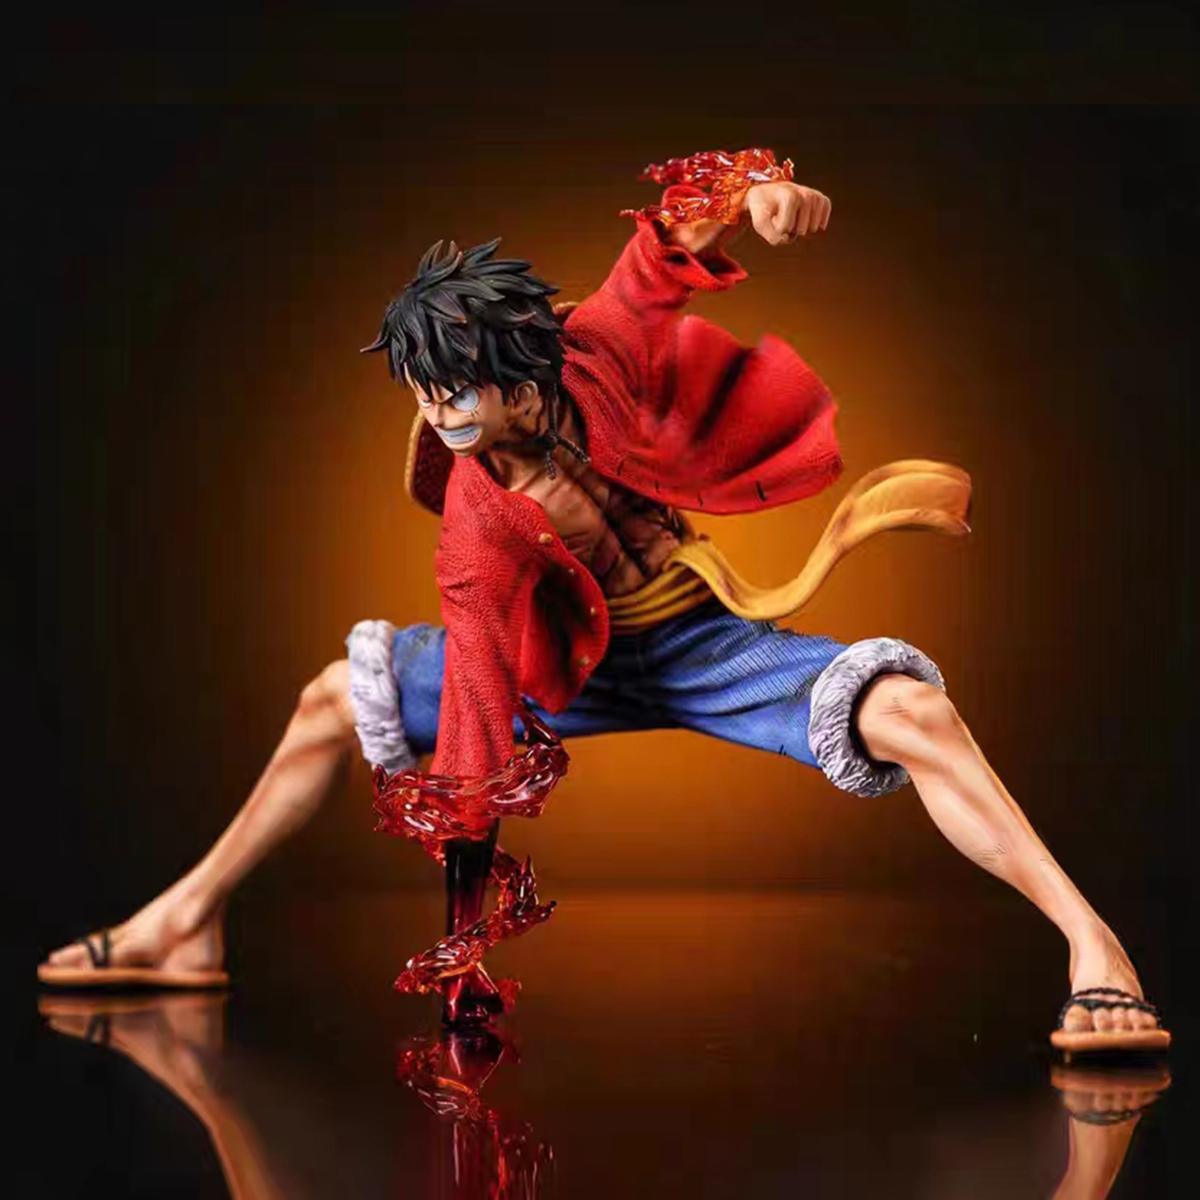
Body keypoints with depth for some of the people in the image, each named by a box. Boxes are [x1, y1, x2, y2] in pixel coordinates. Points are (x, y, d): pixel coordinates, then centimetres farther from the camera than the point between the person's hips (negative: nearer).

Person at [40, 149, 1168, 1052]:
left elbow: (681, 226, -15)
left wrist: (755, 189, -40)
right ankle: (189, 920, 17)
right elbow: (477, 710, -22)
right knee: (339, 697, -1)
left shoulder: (597, 348, -23)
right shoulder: (479, 528, -22)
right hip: (579, 664, 2)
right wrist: (468, 919, -23)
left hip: (712, 643, -1)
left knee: (910, 712, -29)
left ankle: (1092, 944, -24)